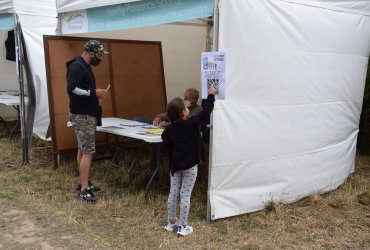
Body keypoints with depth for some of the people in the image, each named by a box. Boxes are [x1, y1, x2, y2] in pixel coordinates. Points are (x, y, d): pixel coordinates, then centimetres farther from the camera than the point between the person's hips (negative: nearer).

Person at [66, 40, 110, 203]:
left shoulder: (85, 66, 16)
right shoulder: (77, 66, -16)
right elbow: (72, 88, -25)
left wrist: (95, 95, 7)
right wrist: (94, 92, -20)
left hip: (87, 114, 10)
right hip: (82, 115, -10)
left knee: (82, 150, 14)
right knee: (88, 152, -11)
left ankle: (83, 183, 22)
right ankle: (83, 190, -8)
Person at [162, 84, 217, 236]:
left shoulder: (168, 130, -6)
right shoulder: (192, 123, -15)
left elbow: (165, 148, -2)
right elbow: (206, 112, -6)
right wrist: (211, 95, 6)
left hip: (175, 165, 3)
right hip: (190, 165, -3)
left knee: (173, 193, 14)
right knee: (185, 196, 2)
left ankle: (171, 222, 27)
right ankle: (183, 226, 10)